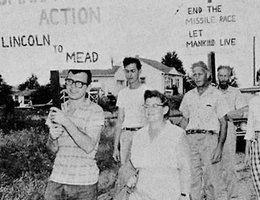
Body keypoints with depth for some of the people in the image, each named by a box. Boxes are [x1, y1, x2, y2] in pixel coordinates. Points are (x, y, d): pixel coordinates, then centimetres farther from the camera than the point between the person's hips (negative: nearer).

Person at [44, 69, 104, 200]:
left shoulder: (95, 111, -8)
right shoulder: (58, 110, 8)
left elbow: (89, 146, -18)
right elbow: (53, 149, 10)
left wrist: (66, 121, -21)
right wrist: (52, 137, -12)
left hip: (84, 183, -4)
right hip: (57, 179, 4)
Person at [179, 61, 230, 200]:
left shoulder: (216, 95, 3)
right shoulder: (188, 96, 16)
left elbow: (223, 123, 0)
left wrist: (220, 147, -11)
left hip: (209, 137, -4)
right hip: (190, 138, 4)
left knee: (212, 178, -9)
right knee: (192, 178, 4)